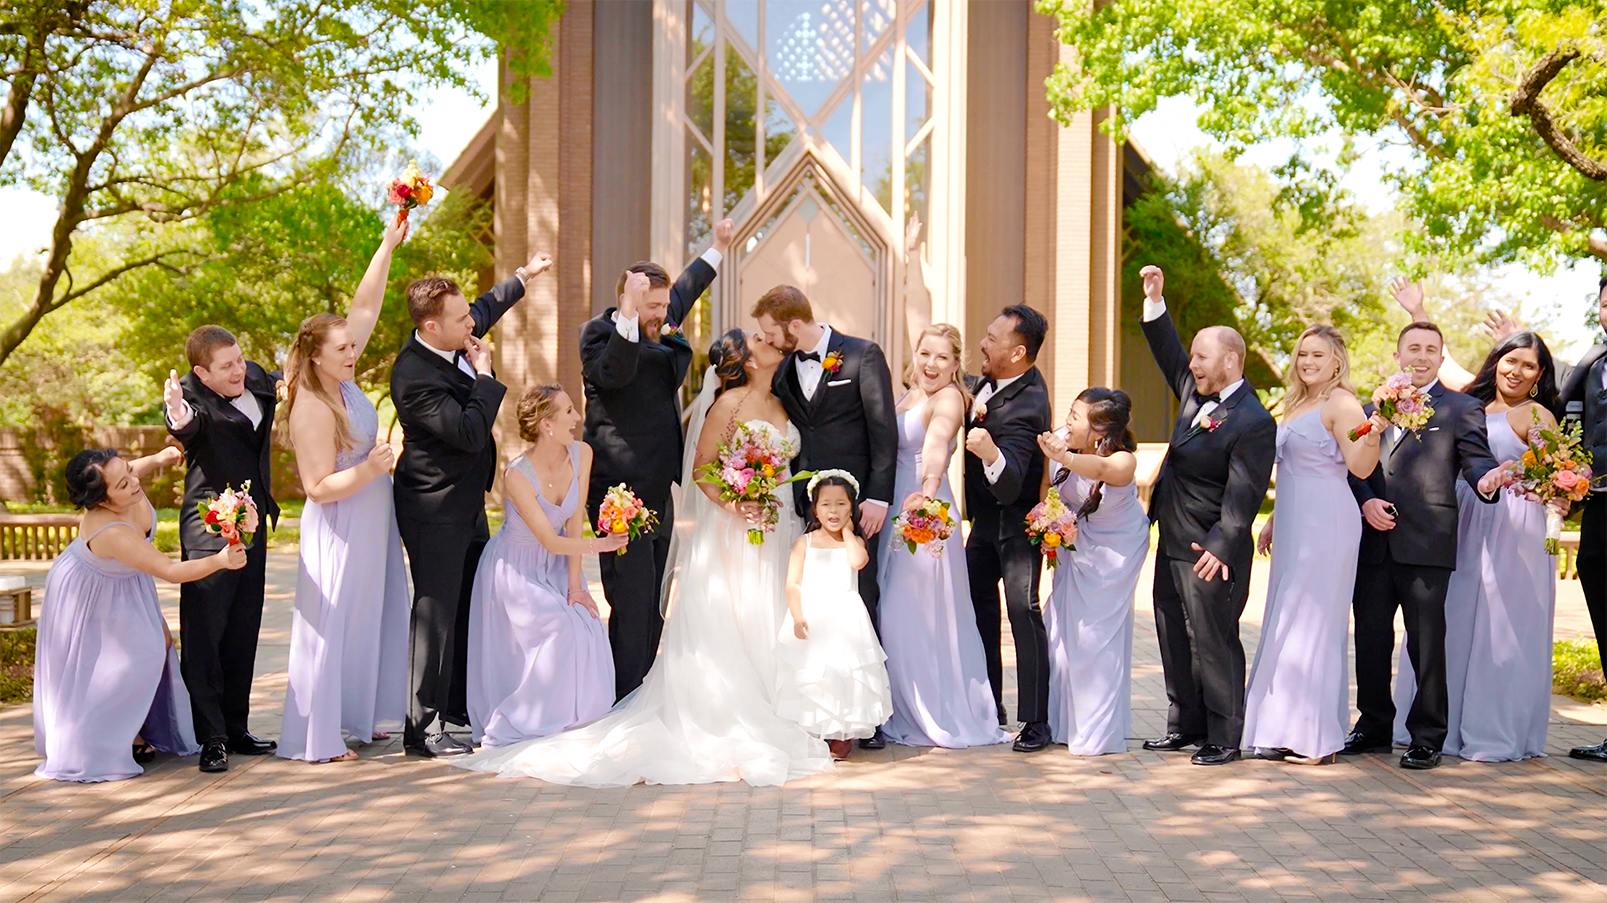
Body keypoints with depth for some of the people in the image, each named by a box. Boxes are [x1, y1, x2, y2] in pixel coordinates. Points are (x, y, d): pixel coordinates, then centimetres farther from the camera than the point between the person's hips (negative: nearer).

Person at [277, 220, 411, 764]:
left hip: (372, 523, 9)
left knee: (369, 620, 16)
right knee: (333, 625, -3)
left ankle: (358, 718, 27)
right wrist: (368, 470, -31)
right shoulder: (311, 409, -22)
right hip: (340, 530, -9)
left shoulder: (343, 382, 1)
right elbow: (319, 486, -21)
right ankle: (316, 738, 4)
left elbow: (365, 308, 4)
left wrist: (388, 245, 0)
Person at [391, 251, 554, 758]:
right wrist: (483, 376, -22)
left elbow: (487, 309, 23)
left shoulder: (452, 342, 0)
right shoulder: (416, 378, -27)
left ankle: (464, 705, 32)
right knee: (435, 614, -6)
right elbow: (470, 434, -31)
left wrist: (524, 276, 31)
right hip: (435, 511, -10)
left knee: (471, 607, 18)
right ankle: (423, 730, 1)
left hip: (468, 503, 10)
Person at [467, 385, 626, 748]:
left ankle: (569, 719, 7)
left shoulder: (582, 454, -10)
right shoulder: (517, 475, -27)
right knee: (562, 631, -21)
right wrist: (599, 545, -11)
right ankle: (513, 727, -5)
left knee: (587, 629, -12)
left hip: (557, 567, 6)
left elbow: (574, 521, -8)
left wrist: (575, 586, -10)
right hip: (517, 567, -6)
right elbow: (550, 541, -22)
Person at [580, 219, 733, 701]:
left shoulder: (659, 328, 15)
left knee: (649, 608, 12)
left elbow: (684, 291, 35)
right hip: (622, 490, -9)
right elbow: (612, 373, -28)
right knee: (631, 605, -10)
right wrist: (629, 316, -35)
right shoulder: (600, 330, -7)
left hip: (657, 490, 9)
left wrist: (717, 249, 44)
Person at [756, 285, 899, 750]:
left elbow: (884, 431, -6)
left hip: (856, 501, -5)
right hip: (806, 505, 5)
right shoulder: (784, 371, 14)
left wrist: (878, 497, -13)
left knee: (860, 603, -1)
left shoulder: (863, 355, -2)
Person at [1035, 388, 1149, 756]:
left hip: (1115, 549, -5)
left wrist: (1064, 458, -73)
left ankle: (1099, 733, 4)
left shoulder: (1124, 460, -31)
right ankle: (1063, 722, 23)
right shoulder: (1060, 441, -20)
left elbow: (1100, 468, -55)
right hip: (1076, 542, 5)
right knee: (1062, 625, 6)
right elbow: (1046, 478, 1)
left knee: (1098, 632, -8)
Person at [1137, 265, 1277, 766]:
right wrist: (1154, 301, 13)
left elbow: (1244, 493, -21)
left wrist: (1222, 546, -26)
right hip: (1172, 546, 9)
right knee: (1175, 638, 15)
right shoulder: (1197, 394, 9)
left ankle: (1225, 737, 7)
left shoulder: (1253, 422, -17)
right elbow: (1169, 355, 22)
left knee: (1214, 641, -2)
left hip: (1210, 553, -9)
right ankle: (1186, 724, 26)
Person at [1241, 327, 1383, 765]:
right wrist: (1273, 520, 24)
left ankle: (1318, 738, -2)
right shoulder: (1297, 405, 18)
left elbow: (1360, 467, -21)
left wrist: (1373, 436, -39)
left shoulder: (1341, 403, -10)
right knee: (1287, 624, 9)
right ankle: (1290, 732, 14)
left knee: (1313, 622, -7)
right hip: (1295, 529, 9)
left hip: (1326, 527, -9)